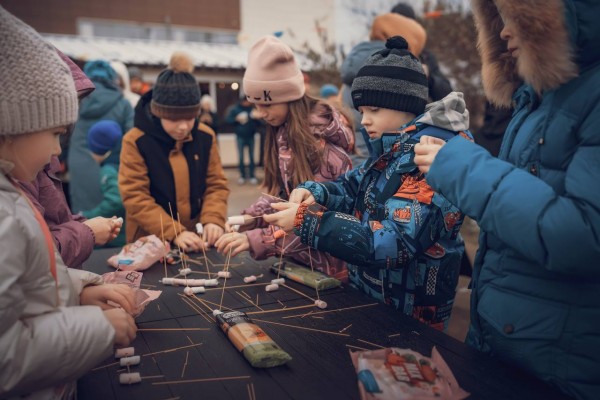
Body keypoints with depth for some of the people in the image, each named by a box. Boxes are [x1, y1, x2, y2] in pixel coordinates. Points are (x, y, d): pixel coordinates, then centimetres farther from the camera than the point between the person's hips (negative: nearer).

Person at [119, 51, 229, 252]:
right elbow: (135, 198, -12)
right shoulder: (135, 141, -9)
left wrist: (213, 220, -12)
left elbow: (217, 184, 5)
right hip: (151, 240, -1)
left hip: (197, 237, 2)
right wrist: (174, 233, -20)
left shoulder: (205, 136, 2)